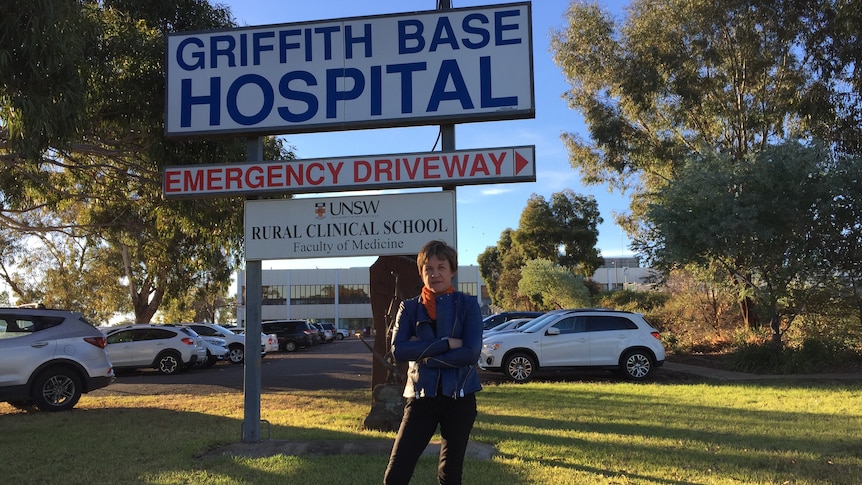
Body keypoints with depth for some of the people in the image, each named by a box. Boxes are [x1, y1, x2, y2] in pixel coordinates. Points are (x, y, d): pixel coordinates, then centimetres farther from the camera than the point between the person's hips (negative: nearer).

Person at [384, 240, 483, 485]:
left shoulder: (467, 305, -2)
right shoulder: (410, 307, 2)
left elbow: (471, 353, -14)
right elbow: (398, 350, -13)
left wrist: (422, 352, -14)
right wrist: (445, 343, -18)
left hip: (459, 398, -1)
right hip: (422, 398, 1)